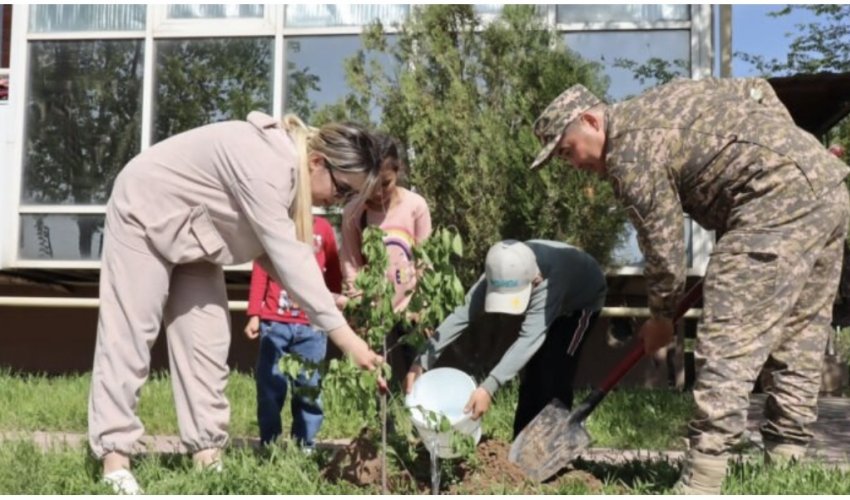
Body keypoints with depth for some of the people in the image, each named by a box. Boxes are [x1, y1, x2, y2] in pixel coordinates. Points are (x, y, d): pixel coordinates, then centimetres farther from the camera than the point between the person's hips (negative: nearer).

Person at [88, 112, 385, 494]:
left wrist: (325, 300, -20)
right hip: (145, 214, -9)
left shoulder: (291, 169, -6)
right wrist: (344, 337, -41)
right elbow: (287, 256, -39)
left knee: (207, 340, 1)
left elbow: (270, 249, -7)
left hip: (191, 231, 9)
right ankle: (114, 459, -1)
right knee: (129, 334, -7)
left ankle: (206, 456, 4)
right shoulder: (266, 164, -35)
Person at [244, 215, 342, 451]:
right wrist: (254, 315, -2)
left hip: (312, 325, 0)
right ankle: (268, 444, 13)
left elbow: (334, 274, 10)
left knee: (309, 387, 4)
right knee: (270, 386, 3)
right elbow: (259, 273, 4)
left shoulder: (323, 228, 5)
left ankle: (305, 445, 13)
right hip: (274, 321, 0)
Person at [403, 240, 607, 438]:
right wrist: (422, 362, -38)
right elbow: (462, 314, -31)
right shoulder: (500, 274, -30)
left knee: (554, 379, -15)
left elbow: (530, 338, -52)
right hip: (553, 303, 5)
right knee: (533, 376, 6)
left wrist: (489, 387, -61)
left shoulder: (551, 279, -47)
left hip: (582, 301, -5)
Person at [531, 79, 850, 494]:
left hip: (781, 199, -11)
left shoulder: (631, 152, -8)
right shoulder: (655, 108, 20)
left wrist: (661, 317, 10)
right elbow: (757, 90, 27)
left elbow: (663, 250, -6)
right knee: (799, 344, 12)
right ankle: (785, 461, 18)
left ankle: (702, 483, -13)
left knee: (728, 342, -11)